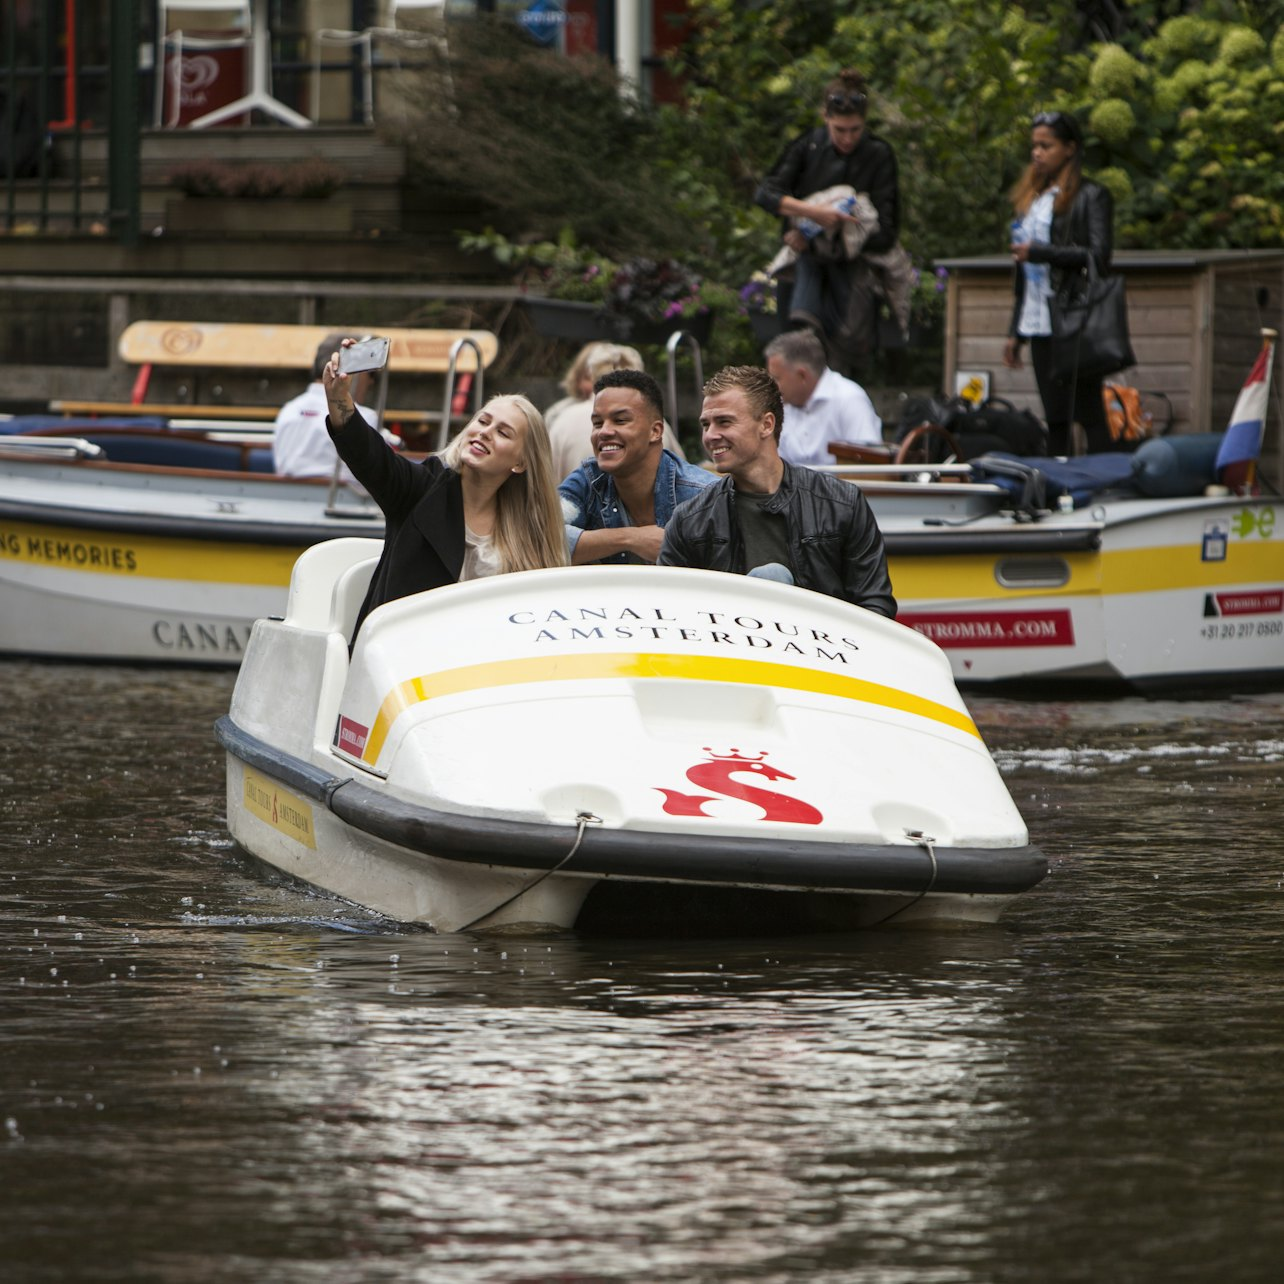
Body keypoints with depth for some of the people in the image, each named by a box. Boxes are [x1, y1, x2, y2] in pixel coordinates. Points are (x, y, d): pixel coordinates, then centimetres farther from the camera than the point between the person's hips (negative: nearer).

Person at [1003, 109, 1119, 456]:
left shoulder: (1090, 196, -4)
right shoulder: (1031, 198, 19)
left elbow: (1099, 256, -15)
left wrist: (1039, 252, -15)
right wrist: (1015, 331, 19)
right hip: (1039, 324, 7)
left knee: (1089, 414, -9)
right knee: (1055, 420, 9)